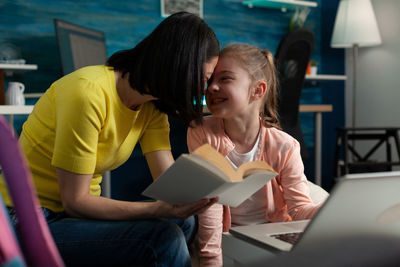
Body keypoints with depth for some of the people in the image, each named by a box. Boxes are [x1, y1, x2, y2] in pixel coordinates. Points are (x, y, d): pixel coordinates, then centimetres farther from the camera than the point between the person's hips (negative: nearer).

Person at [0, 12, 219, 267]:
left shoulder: (151, 107, 2)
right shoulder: (88, 93, -24)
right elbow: (75, 201, -23)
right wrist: (158, 210, -32)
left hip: (77, 208, 8)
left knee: (183, 221, 2)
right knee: (164, 238, -24)